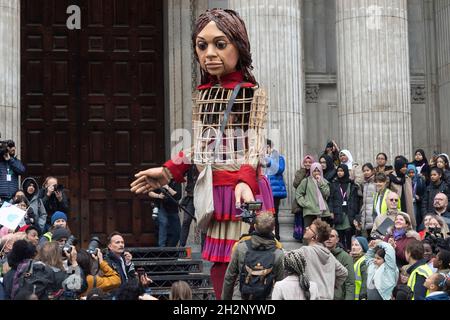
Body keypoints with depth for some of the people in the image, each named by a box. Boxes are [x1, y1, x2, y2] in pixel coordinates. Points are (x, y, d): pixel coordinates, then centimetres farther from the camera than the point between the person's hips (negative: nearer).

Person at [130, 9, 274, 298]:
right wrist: (168, 172, 14)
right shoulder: (203, 94, 11)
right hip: (215, 194, 6)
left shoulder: (253, 93, -7)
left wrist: (245, 182, -33)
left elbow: (255, 146, -16)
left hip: (243, 192, -6)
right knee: (220, 273, 6)